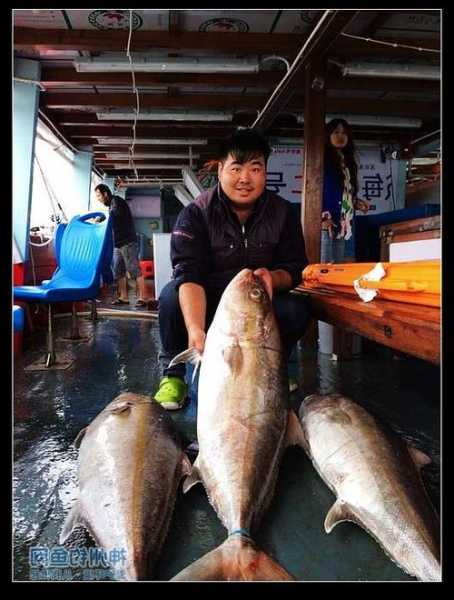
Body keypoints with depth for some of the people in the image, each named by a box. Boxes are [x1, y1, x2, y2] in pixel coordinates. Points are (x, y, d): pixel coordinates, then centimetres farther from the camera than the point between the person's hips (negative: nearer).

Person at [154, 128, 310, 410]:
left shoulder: (283, 212, -4)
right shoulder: (196, 213, -15)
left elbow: (295, 268, -4)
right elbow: (190, 275, -28)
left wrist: (273, 278, -31)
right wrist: (195, 329, -45)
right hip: (204, 302, -2)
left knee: (298, 309, -25)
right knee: (171, 296, -31)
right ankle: (173, 373, -9)